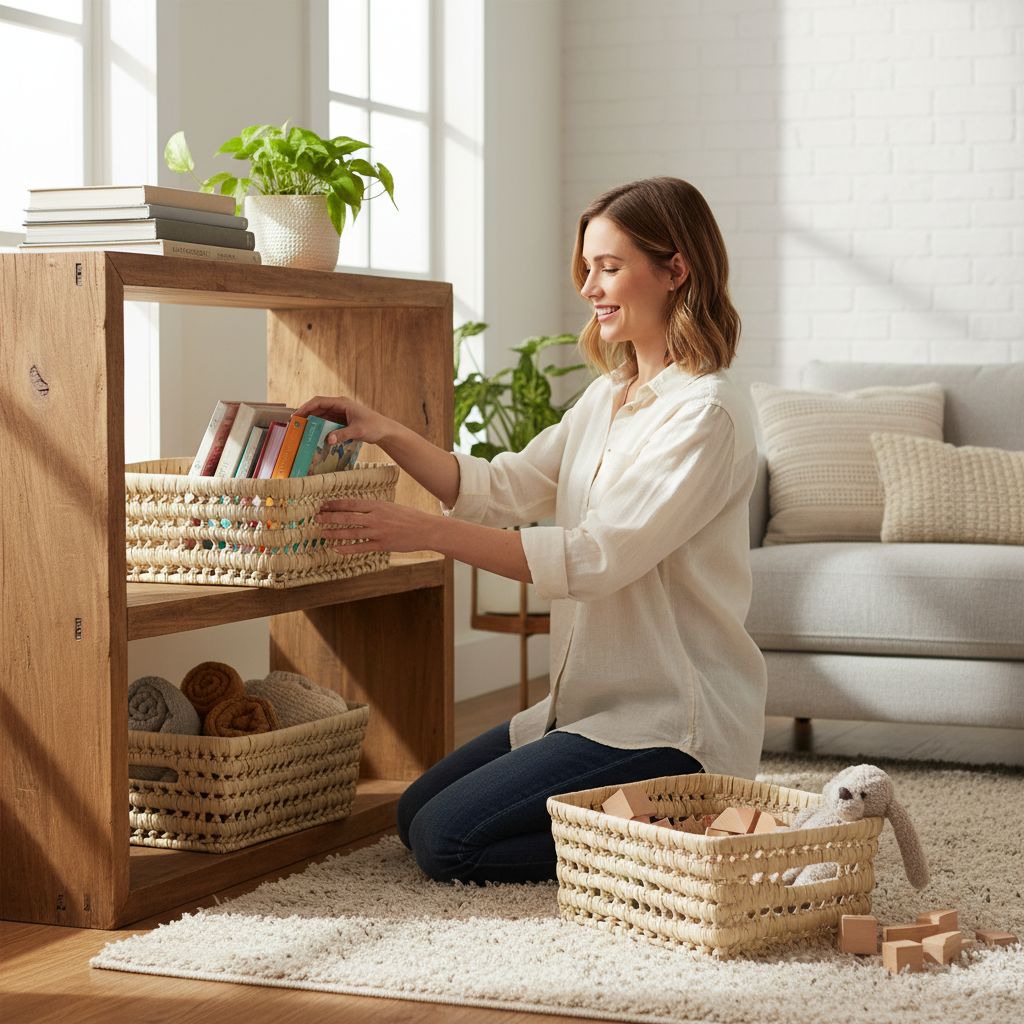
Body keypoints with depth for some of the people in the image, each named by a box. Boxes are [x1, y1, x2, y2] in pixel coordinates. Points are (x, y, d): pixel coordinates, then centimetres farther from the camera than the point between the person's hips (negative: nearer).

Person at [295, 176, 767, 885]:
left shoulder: (707, 412, -17)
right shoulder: (609, 398, 12)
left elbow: (597, 558, -24)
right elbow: (502, 489, 10)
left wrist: (429, 532, -25)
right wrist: (388, 434, -3)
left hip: (671, 721, -10)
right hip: (596, 701, 10)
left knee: (447, 840, -14)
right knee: (416, 813, 13)